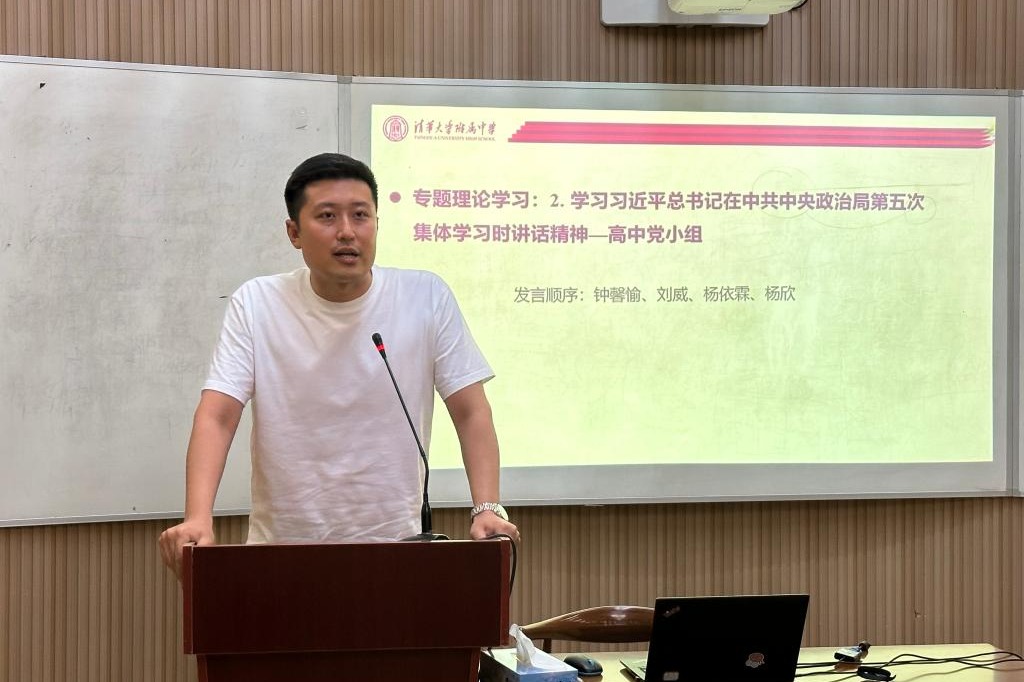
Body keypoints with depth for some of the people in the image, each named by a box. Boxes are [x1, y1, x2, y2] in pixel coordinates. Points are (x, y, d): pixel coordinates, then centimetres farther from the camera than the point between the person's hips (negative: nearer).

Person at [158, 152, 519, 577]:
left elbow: (471, 414, 1)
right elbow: (215, 418, -8)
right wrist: (197, 519, -23)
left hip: (395, 544, 0)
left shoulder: (427, 298, 0)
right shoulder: (254, 305, -1)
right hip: (281, 545, 0)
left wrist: (487, 509, -13)